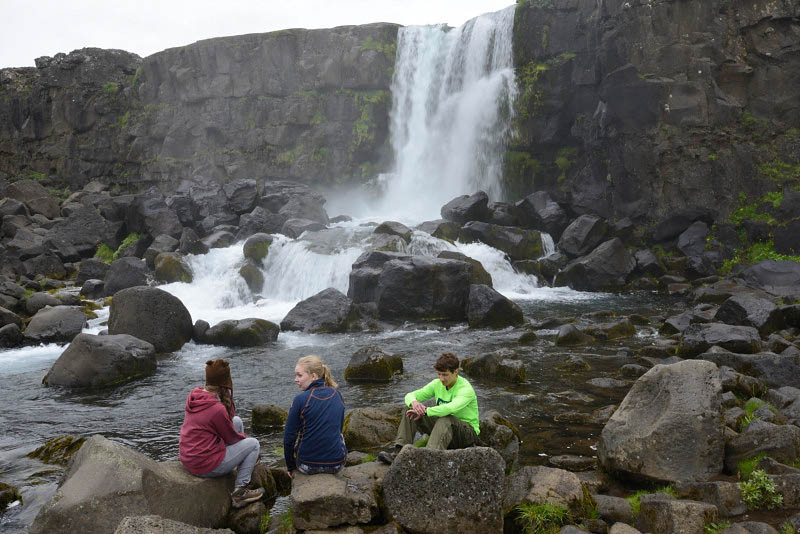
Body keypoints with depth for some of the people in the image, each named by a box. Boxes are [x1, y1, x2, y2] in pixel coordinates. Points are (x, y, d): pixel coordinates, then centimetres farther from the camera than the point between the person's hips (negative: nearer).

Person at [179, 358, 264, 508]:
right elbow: (231, 438, -9)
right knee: (253, 444, 6)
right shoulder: (216, 408, -26)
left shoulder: (195, 395, -1)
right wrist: (244, 437, 12)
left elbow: (230, 418, 8)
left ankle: (247, 461, 31)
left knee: (237, 421, 16)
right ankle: (239, 493, 8)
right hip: (204, 465, -9)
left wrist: (227, 396, -6)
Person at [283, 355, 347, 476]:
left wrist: (290, 466, 6)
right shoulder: (337, 395, 0)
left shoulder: (300, 399, -15)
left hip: (308, 466, -3)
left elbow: (289, 436, -8)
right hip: (337, 465, 3)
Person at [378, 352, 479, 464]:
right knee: (410, 412, -11)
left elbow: (450, 408, -42)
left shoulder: (466, 389, -22)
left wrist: (424, 411, -37)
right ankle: (397, 450, -24)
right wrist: (414, 402, -28)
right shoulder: (437, 384, -2)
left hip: (468, 432, -6)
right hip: (443, 427, 6)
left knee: (445, 419, -40)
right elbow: (410, 396, -2)